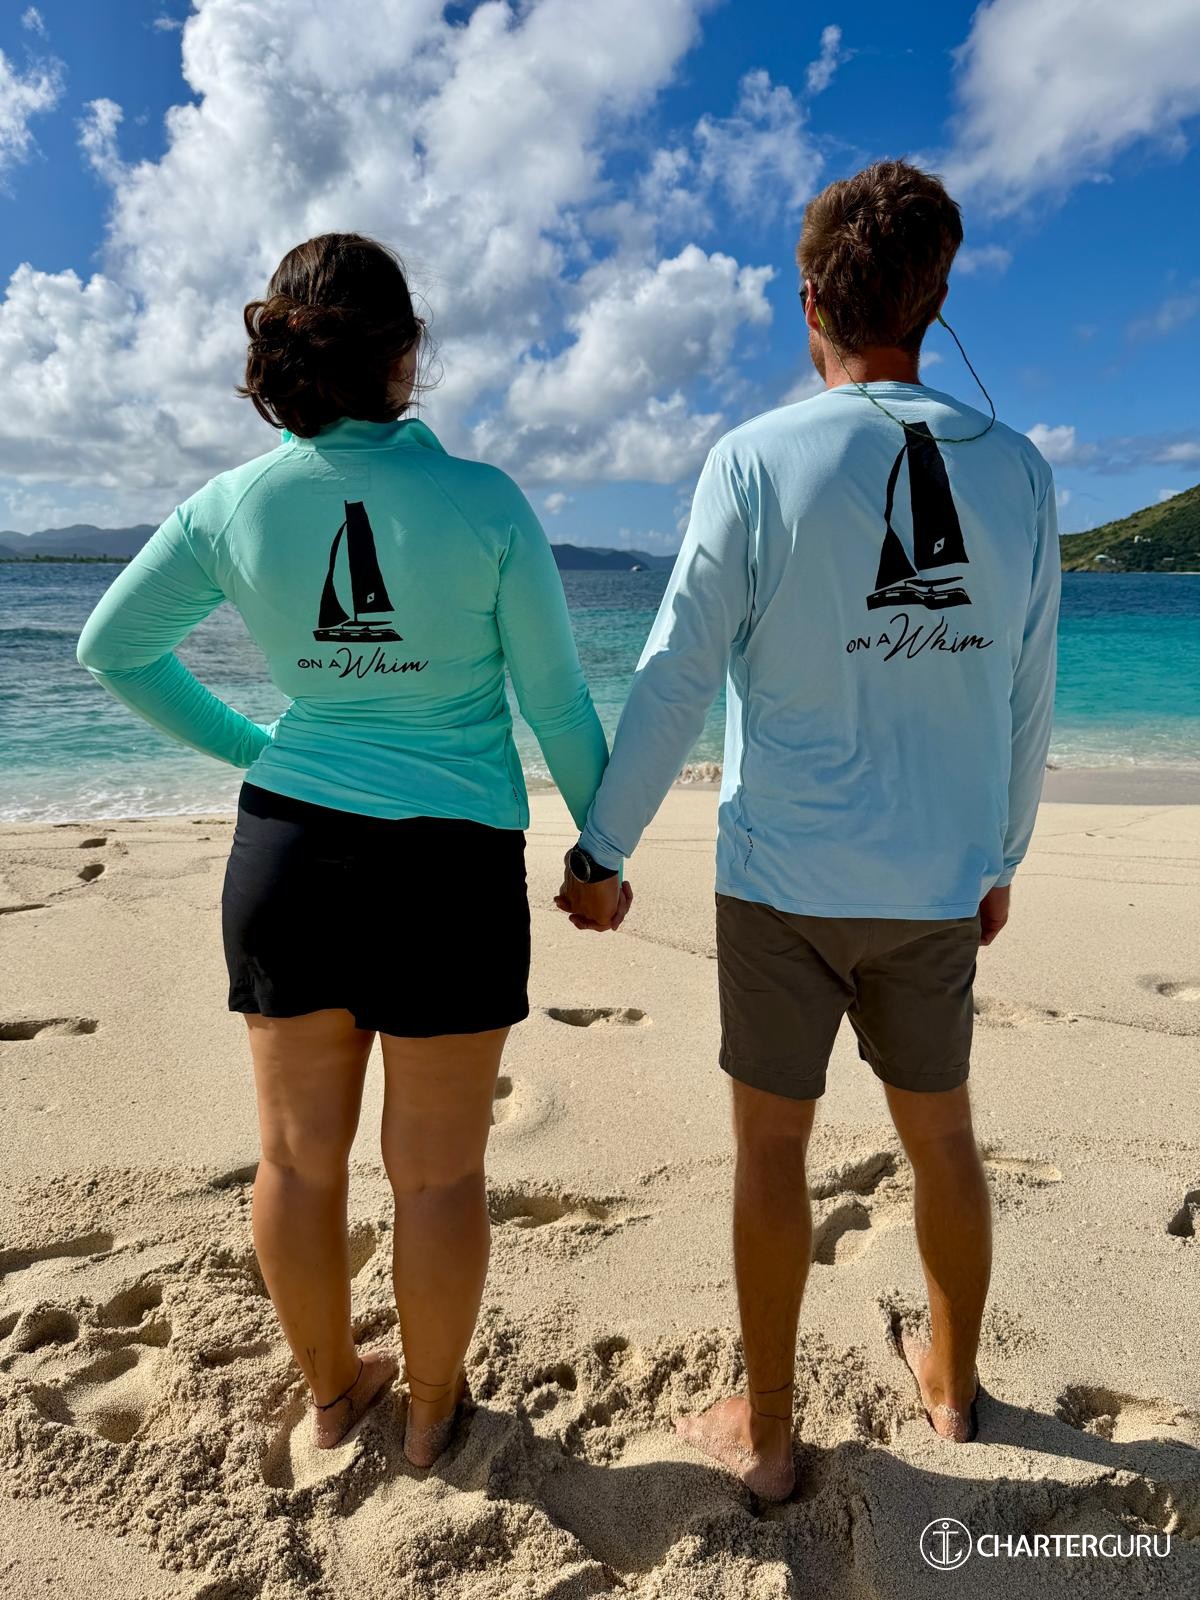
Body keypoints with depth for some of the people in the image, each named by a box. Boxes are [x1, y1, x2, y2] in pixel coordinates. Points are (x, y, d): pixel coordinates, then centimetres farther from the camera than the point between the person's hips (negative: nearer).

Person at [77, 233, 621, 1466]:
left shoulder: (231, 508, -1)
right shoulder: (486, 503, -10)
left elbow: (111, 648, 10)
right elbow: (556, 700, -6)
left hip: (287, 852, 4)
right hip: (449, 867, -3)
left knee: (299, 1153, 17)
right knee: (436, 1167, 13)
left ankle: (332, 1390, 39)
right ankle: (432, 1409, 34)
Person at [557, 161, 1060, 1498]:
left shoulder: (756, 460, -10)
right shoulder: (1016, 472, 2)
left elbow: (674, 680, -11)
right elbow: (1027, 701, 6)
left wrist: (600, 849, -1)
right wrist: (1002, 854, 18)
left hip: (786, 879, -4)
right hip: (939, 884, 4)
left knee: (770, 1144, 11)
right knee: (939, 1132, 20)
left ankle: (765, 1431, 26)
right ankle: (952, 1382, 41)